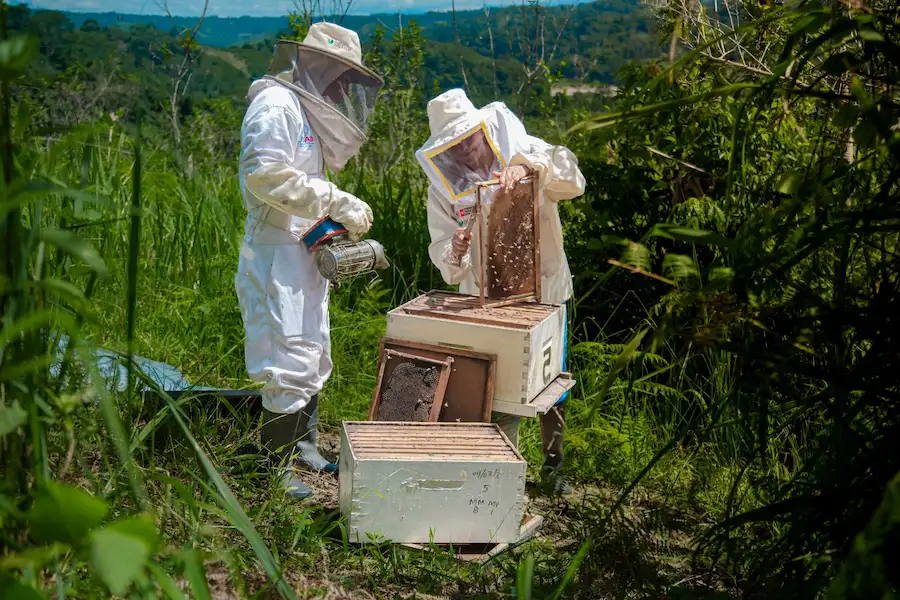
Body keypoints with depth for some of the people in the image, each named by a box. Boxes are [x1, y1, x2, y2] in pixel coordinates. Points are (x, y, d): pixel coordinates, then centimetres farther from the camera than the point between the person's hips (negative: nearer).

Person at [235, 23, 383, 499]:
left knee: (312, 355, 17)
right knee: (289, 361, -9)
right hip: (276, 252, -11)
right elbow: (267, 176, -24)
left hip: (304, 253, 11)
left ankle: (303, 448, 29)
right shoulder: (276, 105, -12)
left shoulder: (308, 112, 19)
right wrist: (338, 203, -24)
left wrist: (341, 220, 9)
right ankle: (276, 465, 2)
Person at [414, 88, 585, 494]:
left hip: (544, 291, 1)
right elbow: (445, 261, -10)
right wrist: (455, 253, -34)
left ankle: (553, 465, 35)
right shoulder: (443, 187, -7)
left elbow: (574, 183, -22)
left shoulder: (525, 151, -8)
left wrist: (530, 165, -39)